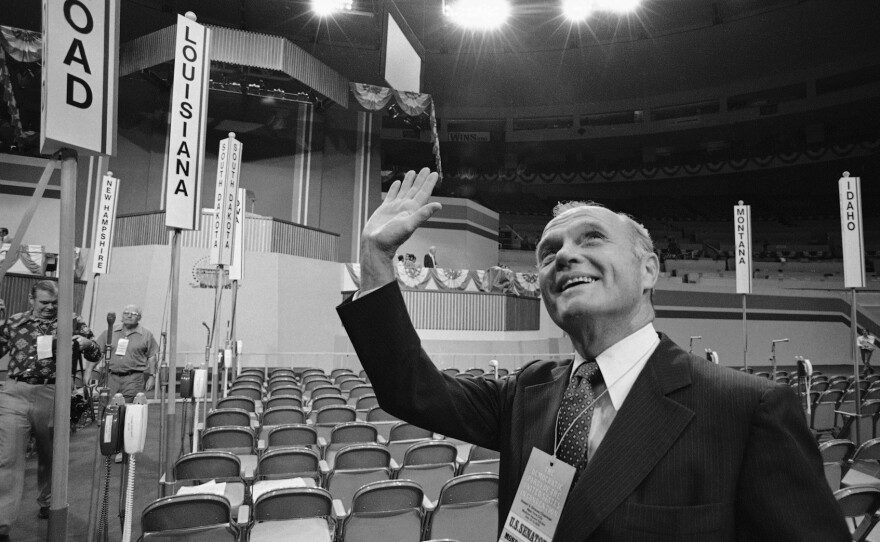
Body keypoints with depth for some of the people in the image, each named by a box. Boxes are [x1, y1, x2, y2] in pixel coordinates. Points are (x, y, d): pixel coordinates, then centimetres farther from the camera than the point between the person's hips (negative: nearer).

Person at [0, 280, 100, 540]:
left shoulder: (72, 322, 4)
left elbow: (95, 355, 5)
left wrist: (87, 344, -18)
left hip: (52, 395, -1)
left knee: (50, 454, 15)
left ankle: (47, 502, 37)